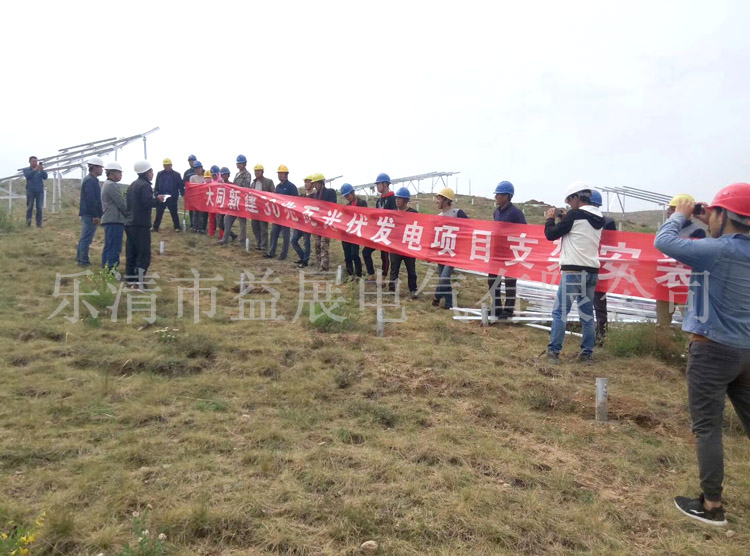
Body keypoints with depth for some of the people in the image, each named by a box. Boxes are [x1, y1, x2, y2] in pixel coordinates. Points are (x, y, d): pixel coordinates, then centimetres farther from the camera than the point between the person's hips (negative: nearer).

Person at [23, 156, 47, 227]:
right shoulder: (26, 170, 8)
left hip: (40, 191, 1)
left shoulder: (40, 170, 12)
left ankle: (39, 223, 0)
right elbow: (27, 175, -12)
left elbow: (45, 177, -3)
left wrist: (42, 170, -20)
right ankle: (28, 223, 2)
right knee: (30, 207, -1)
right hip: (30, 191, -1)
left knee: (39, 208, -3)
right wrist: (35, 169, -25)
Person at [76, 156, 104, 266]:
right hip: (90, 214, -11)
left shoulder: (90, 180, 16)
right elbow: (90, 200, -22)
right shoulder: (90, 181, -17)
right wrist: (95, 216, -21)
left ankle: (80, 257, 29)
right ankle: (83, 261, 0)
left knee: (84, 237, 19)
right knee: (86, 238, -5)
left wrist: (96, 214, 21)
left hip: (87, 214, 11)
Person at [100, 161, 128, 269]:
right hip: (114, 221, -11)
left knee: (108, 248, 15)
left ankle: (106, 269, 21)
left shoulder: (107, 184, 20)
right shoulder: (112, 185, -13)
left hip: (110, 220, 11)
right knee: (113, 249, -9)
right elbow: (122, 204, -15)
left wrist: (126, 216, 15)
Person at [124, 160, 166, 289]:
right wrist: (158, 199, -5)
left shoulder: (132, 185, 16)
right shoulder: (145, 185, -11)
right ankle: (138, 281, -11)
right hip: (141, 225, -9)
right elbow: (148, 203, -21)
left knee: (131, 253, 12)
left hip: (130, 224, 9)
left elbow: (127, 203, 21)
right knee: (144, 254, -7)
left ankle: (130, 278, 17)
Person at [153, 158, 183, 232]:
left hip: (172, 198, -2)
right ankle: (155, 227, 13)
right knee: (159, 213, 7)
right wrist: (156, 193, -5)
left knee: (174, 213, 6)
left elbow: (181, 185, -2)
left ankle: (177, 227, 15)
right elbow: (156, 185, 7)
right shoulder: (160, 174, 6)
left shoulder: (176, 175, -1)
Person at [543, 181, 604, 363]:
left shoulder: (575, 215, -9)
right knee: (587, 315, 10)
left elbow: (551, 234, -4)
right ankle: (586, 354, 13)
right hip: (592, 271, 7)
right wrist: (565, 219, 20)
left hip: (573, 271, -7)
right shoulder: (598, 218, 12)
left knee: (560, 312, -1)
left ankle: (554, 351, 0)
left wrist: (550, 218, 12)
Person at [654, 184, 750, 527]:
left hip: (713, 350, -8)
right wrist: (707, 225, 13)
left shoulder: (719, 249, -18)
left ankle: (711, 506, 8)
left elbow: (663, 242, -16)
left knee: (707, 428, 1)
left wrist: (680, 215, 0)